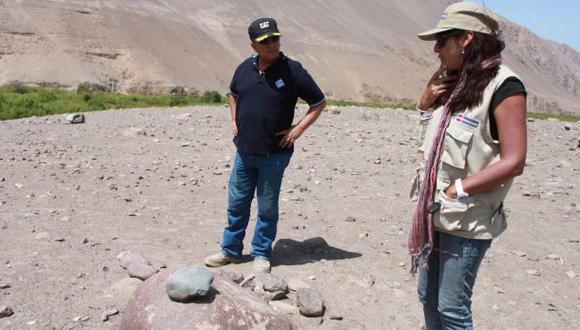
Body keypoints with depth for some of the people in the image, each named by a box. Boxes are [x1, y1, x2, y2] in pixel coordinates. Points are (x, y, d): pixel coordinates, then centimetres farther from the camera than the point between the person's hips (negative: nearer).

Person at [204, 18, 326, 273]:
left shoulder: (292, 70, -10)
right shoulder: (245, 68, 3)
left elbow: (319, 103, -3)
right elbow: (232, 94, 24)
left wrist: (297, 130, -9)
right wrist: (234, 120, 11)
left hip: (274, 154, -4)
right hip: (244, 151, 4)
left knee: (267, 208, 7)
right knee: (236, 203, 13)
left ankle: (261, 254, 24)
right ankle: (230, 250, 29)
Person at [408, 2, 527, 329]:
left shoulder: (503, 86, -14)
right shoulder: (453, 82, 9)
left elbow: (513, 162, -19)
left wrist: (457, 191, -17)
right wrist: (426, 106, 3)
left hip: (466, 222, -8)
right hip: (433, 215, 8)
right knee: (428, 298, 18)